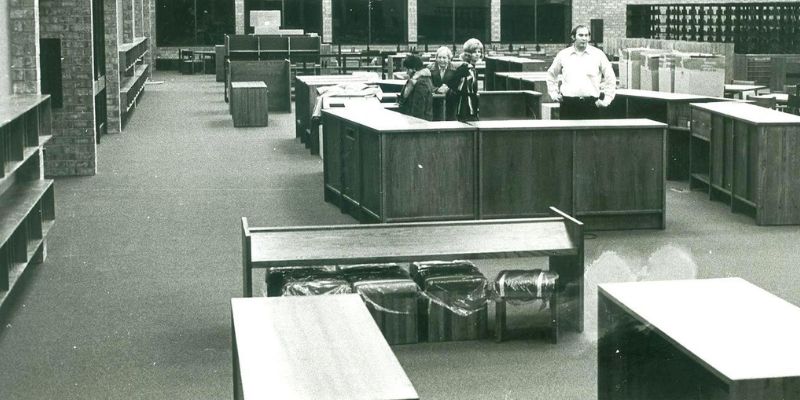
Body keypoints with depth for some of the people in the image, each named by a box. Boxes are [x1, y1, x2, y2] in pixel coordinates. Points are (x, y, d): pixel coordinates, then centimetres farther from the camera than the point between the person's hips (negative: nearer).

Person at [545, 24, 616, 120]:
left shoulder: (598, 54, 4)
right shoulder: (563, 55, 7)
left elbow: (610, 79, 9)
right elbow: (551, 74, 22)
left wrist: (606, 101, 2)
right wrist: (554, 93, 13)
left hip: (591, 104, -1)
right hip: (568, 104, 1)